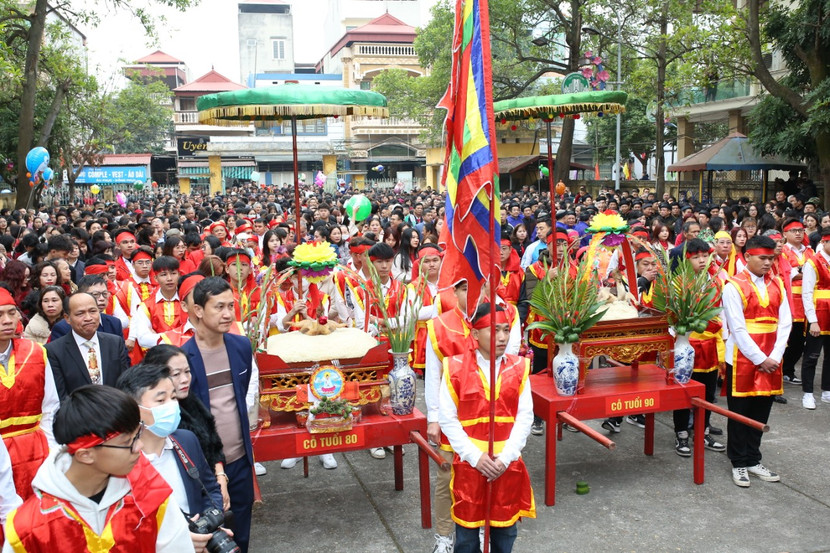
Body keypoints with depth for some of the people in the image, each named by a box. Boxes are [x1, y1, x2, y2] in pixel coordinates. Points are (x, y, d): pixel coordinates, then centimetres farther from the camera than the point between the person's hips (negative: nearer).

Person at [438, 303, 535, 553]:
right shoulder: (455, 367, -8)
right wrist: (475, 456, -14)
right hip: (469, 463, -2)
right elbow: (447, 419, -7)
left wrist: (505, 457, -13)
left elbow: (525, 417, -3)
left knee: (505, 528, 15)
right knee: (467, 528, 11)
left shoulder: (519, 368, -1)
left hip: (508, 464, 2)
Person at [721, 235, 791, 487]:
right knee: (740, 412, 6)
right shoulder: (734, 286, -10)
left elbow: (785, 323, 3)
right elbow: (738, 329, -13)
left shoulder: (777, 285, 7)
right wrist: (760, 359, -13)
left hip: (771, 360, 5)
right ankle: (739, 463, 17)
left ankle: (753, 460, 24)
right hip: (742, 359, -5)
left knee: (761, 411, 11)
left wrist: (775, 357, -8)